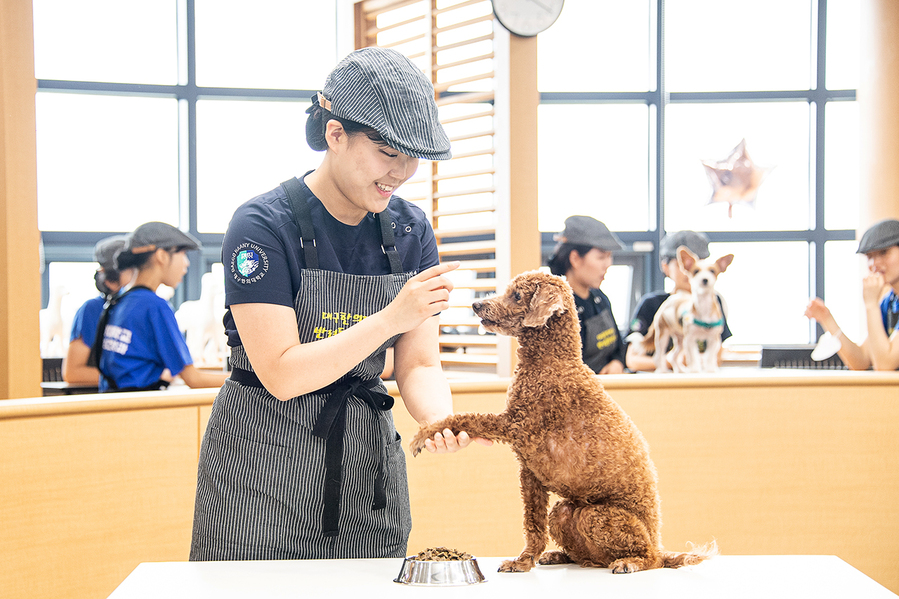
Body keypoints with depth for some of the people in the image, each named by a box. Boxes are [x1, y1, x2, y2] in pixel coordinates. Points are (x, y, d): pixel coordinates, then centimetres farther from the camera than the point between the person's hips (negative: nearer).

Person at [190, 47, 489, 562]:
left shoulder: (411, 231, 0)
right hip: (264, 469, -4)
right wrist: (390, 318, -30)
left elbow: (419, 365, -1)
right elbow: (282, 375, -22)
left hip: (367, 460, 5)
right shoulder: (263, 225, -16)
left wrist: (440, 417, -23)